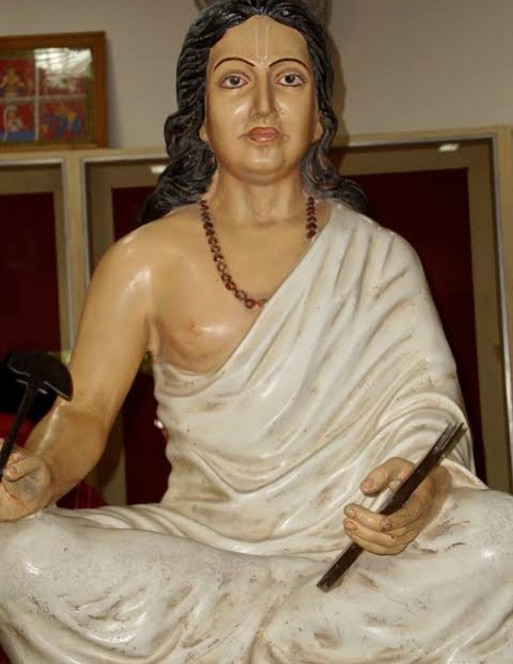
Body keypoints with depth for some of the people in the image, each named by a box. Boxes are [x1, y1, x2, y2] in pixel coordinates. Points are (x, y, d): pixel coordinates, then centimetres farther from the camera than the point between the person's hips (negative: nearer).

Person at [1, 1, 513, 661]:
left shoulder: (378, 258, 9)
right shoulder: (144, 261, 7)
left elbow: (426, 401, 0)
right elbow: (83, 411, 4)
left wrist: (425, 489, -24)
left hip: (352, 546, 0)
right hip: (198, 543, 0)